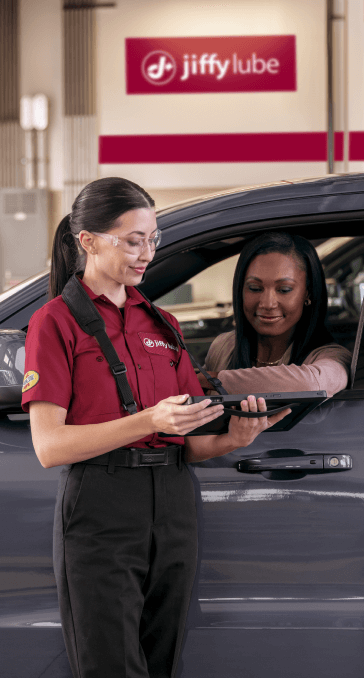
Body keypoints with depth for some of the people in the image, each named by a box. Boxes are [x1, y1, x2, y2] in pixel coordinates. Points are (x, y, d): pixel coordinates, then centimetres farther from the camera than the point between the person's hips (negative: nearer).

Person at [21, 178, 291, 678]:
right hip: (100, 515, -6)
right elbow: (49, 445, -13)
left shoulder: (161, 323, 15)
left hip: (173, 510, 6)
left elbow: (188, 444, 12)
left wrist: (233, 439, -10)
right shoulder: (56, 321, -3)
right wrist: (149, 421, -23)